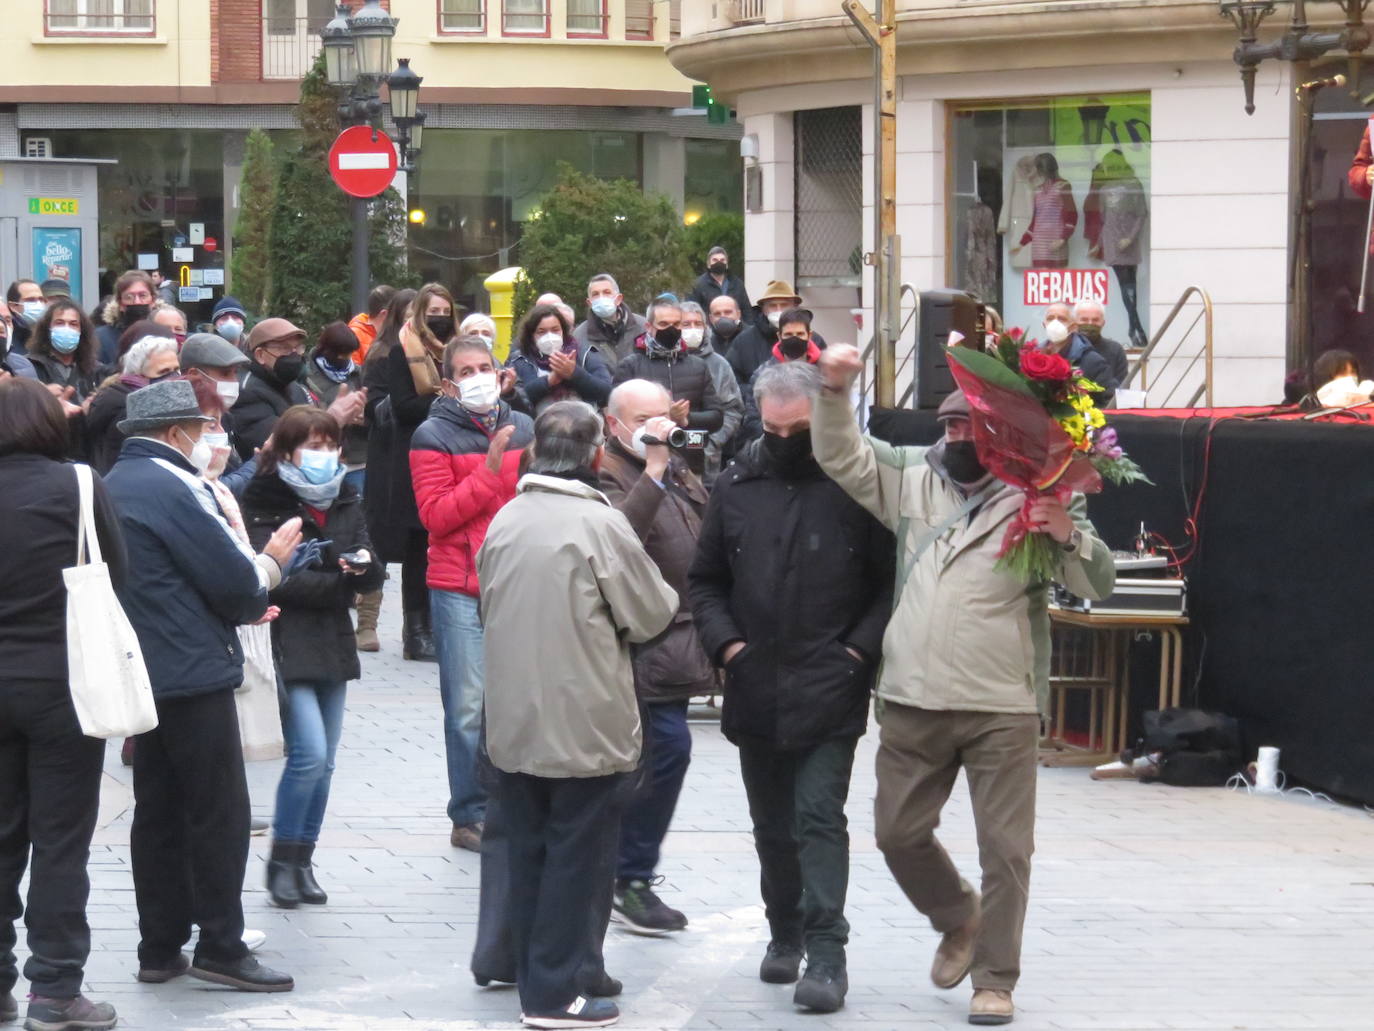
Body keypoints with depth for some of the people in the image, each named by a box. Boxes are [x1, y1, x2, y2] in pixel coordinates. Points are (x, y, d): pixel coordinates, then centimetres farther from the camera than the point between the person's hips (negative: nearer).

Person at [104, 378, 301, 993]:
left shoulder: (113, 487, 13)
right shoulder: (174, 488, -16)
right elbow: (237, 582, -17)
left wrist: (241, 604, 17)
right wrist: (272, 562, 4)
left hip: (141, 677, 9)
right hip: (193, 677, -9)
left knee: (158, 813, 11)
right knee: (219, 814, -3)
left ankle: (160, 950, 14)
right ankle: (220, 949, -2)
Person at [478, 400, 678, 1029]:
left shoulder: (505, 521, 2)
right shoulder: (599, 523, -15)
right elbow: (651, 616, -8)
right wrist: (665, 598, 13)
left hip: (513, 721, 5)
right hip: (585, 727, -5)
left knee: (529, 853, 14)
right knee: (575, 858, 2)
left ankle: (533, 979, 21)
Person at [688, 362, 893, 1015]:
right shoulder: (737, 485, 6)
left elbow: (892, 581, -5)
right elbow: (706, 580, 14)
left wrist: (860, 650, -12)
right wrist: (726, 643, 1)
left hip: (830, 694, -5)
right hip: (756, 691, 5)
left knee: (820, 819, -10)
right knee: (773, 826, 16)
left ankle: (826, 954, -9)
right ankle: (785, 932, 32)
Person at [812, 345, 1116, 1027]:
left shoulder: (1035, 500, -1)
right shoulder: (912, 482, 10)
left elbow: (1098, 583, -5)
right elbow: (840, 455, 7)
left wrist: (1069, 536, -25)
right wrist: (836, 389, -8)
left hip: (1003, 709, -4)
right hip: (913, 702, 4)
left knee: (1005, 849, -1)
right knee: (898, 832, 12)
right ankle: (959, 919, 37)